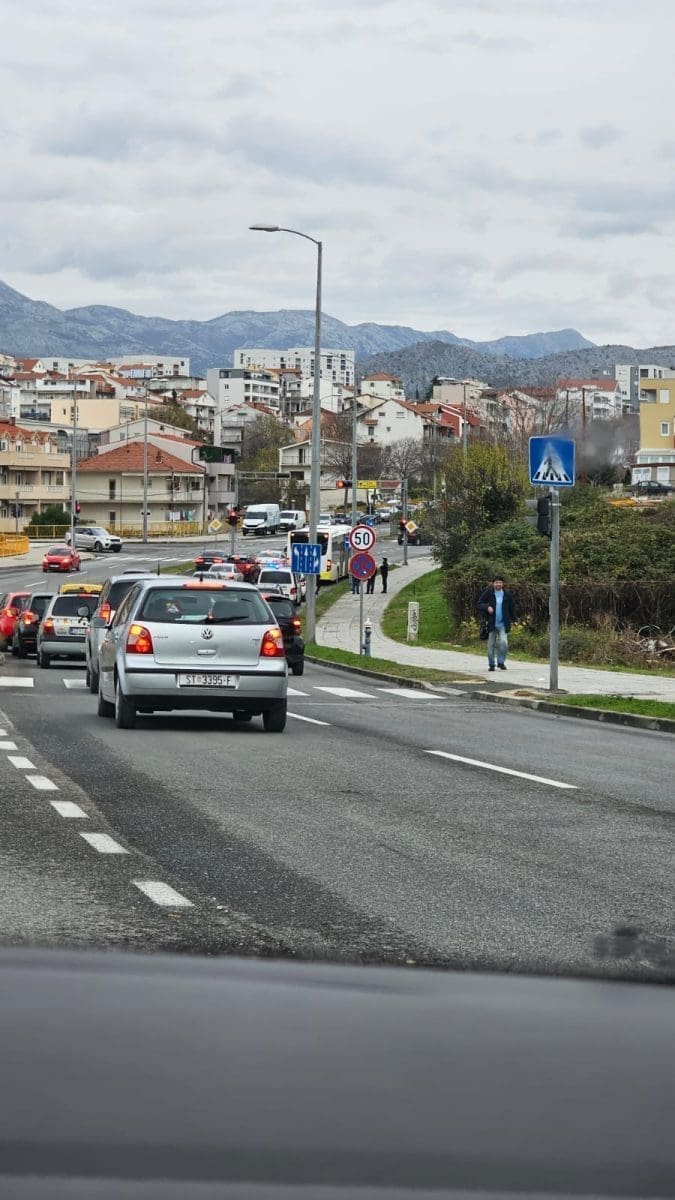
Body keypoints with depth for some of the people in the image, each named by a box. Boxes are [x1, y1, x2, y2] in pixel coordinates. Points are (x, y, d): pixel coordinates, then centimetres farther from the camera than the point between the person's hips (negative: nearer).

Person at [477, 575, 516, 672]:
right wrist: (487, 607, -20)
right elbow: (479, 604, -2)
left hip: (503, 624, 0)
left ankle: (501, 662, 1)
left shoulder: (507, 594, 4)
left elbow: (512, 608, 15)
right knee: (491, 645, 4)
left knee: (504, 642, -15)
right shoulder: (488, 593, -2)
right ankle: (491, 664, 16)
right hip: (491, 624, 0)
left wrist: (512, 620, 14)